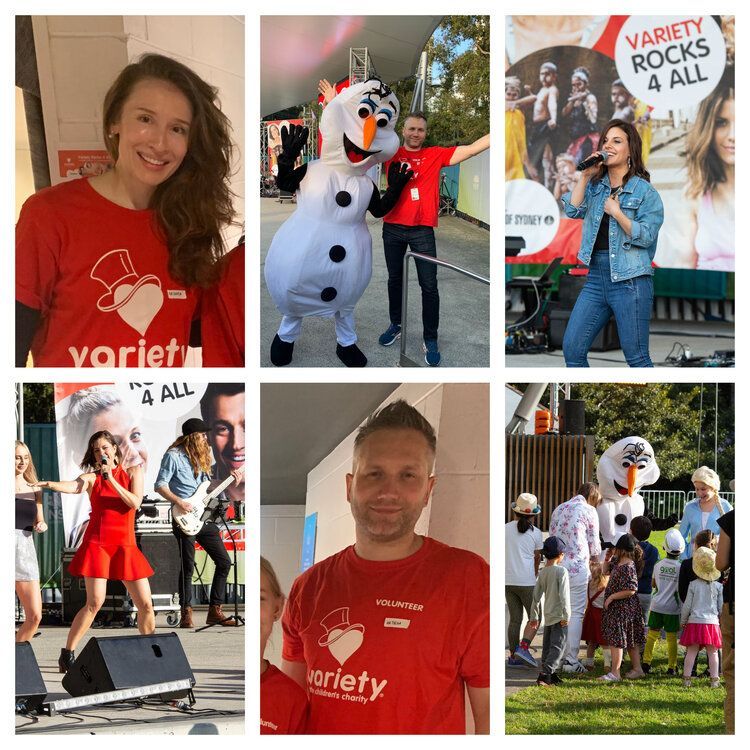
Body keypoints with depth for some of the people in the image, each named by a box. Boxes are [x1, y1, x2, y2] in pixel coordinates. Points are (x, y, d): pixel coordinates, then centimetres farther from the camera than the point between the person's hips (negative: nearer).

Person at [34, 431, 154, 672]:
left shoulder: (133, 473, 9)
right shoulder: (91, 478, 4)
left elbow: (135, 502, -5)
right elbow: (72, 486, -19)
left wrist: (112, 480, -11)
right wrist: (48, 484, -39)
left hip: (125, 545, 3)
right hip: (97, 543, -3)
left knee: (145, 604, 2)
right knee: (95, 602, -15)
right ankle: (67, 654, -7)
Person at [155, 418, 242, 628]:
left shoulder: (202, 456, 17)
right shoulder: (174, 456, -6)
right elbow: (160, 485, -11)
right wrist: (178, 502, -21)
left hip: (205, 518, 8)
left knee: (224, 562, 5)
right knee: (187, 567, -4)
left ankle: (215, 611, 10)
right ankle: (186, 614, 5)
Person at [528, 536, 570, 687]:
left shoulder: (542, 572, 7)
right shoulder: (561, 571, -13)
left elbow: (536, 596, 12)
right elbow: (564, 595, -18)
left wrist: (534, 616, 20)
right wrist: (566, 615, -14)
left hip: (547, 616, 7)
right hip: (559, 617, -7)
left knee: (547, 647, 14)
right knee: (558, 647, -8)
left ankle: (551, 675, 19)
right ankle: (544, 675, -19)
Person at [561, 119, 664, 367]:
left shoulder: (644, 191, -3)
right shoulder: (595, 186, 13)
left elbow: (646, 237, -9)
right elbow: (573, 210, -2)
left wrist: (617, 213, -17)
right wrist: (585, 176, -7)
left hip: (630, 281, -5)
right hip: (596, 277, 6)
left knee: (636, 357, -1)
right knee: (572, 349, 1)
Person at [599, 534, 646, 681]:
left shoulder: (628, 567, -23)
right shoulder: (618, 561, 7)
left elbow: (630, 590, -27)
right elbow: (607, 569, 25)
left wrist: (611, 597, -21)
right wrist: (608, 558, 5)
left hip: (622, 609, -10)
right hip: (619, 608, 10)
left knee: (616, 640, -5)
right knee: (630, 640, 16)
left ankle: (615, 673, -1)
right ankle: (637, 668, 25)